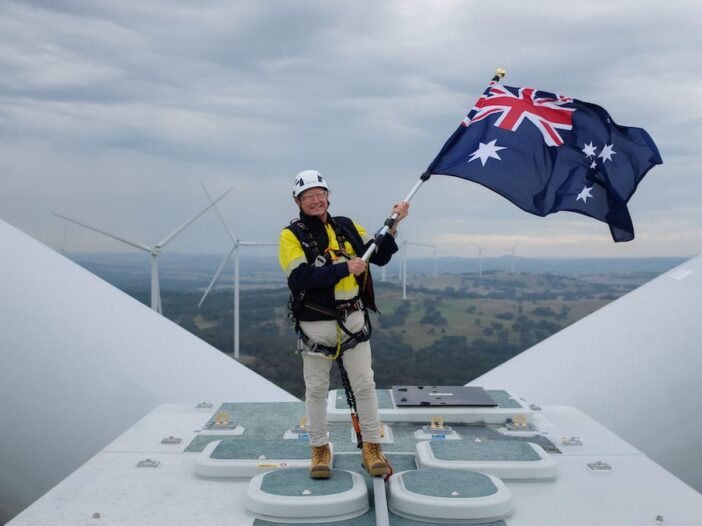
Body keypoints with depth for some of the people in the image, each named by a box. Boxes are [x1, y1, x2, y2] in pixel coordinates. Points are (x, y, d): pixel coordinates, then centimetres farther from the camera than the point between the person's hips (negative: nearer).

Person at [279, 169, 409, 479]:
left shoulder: (347, 227, 7)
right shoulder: (291, 235, -7)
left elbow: (379, 257, 6)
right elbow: (301, 278, -20)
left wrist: (393, 225, -6)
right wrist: (345, 268, -22)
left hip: (353, 320, 3)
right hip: (315, 325, -3)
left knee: (364, 385, 6)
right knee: (316, 390, 10)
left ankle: (372, 448, 20)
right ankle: (320, 450, 27)